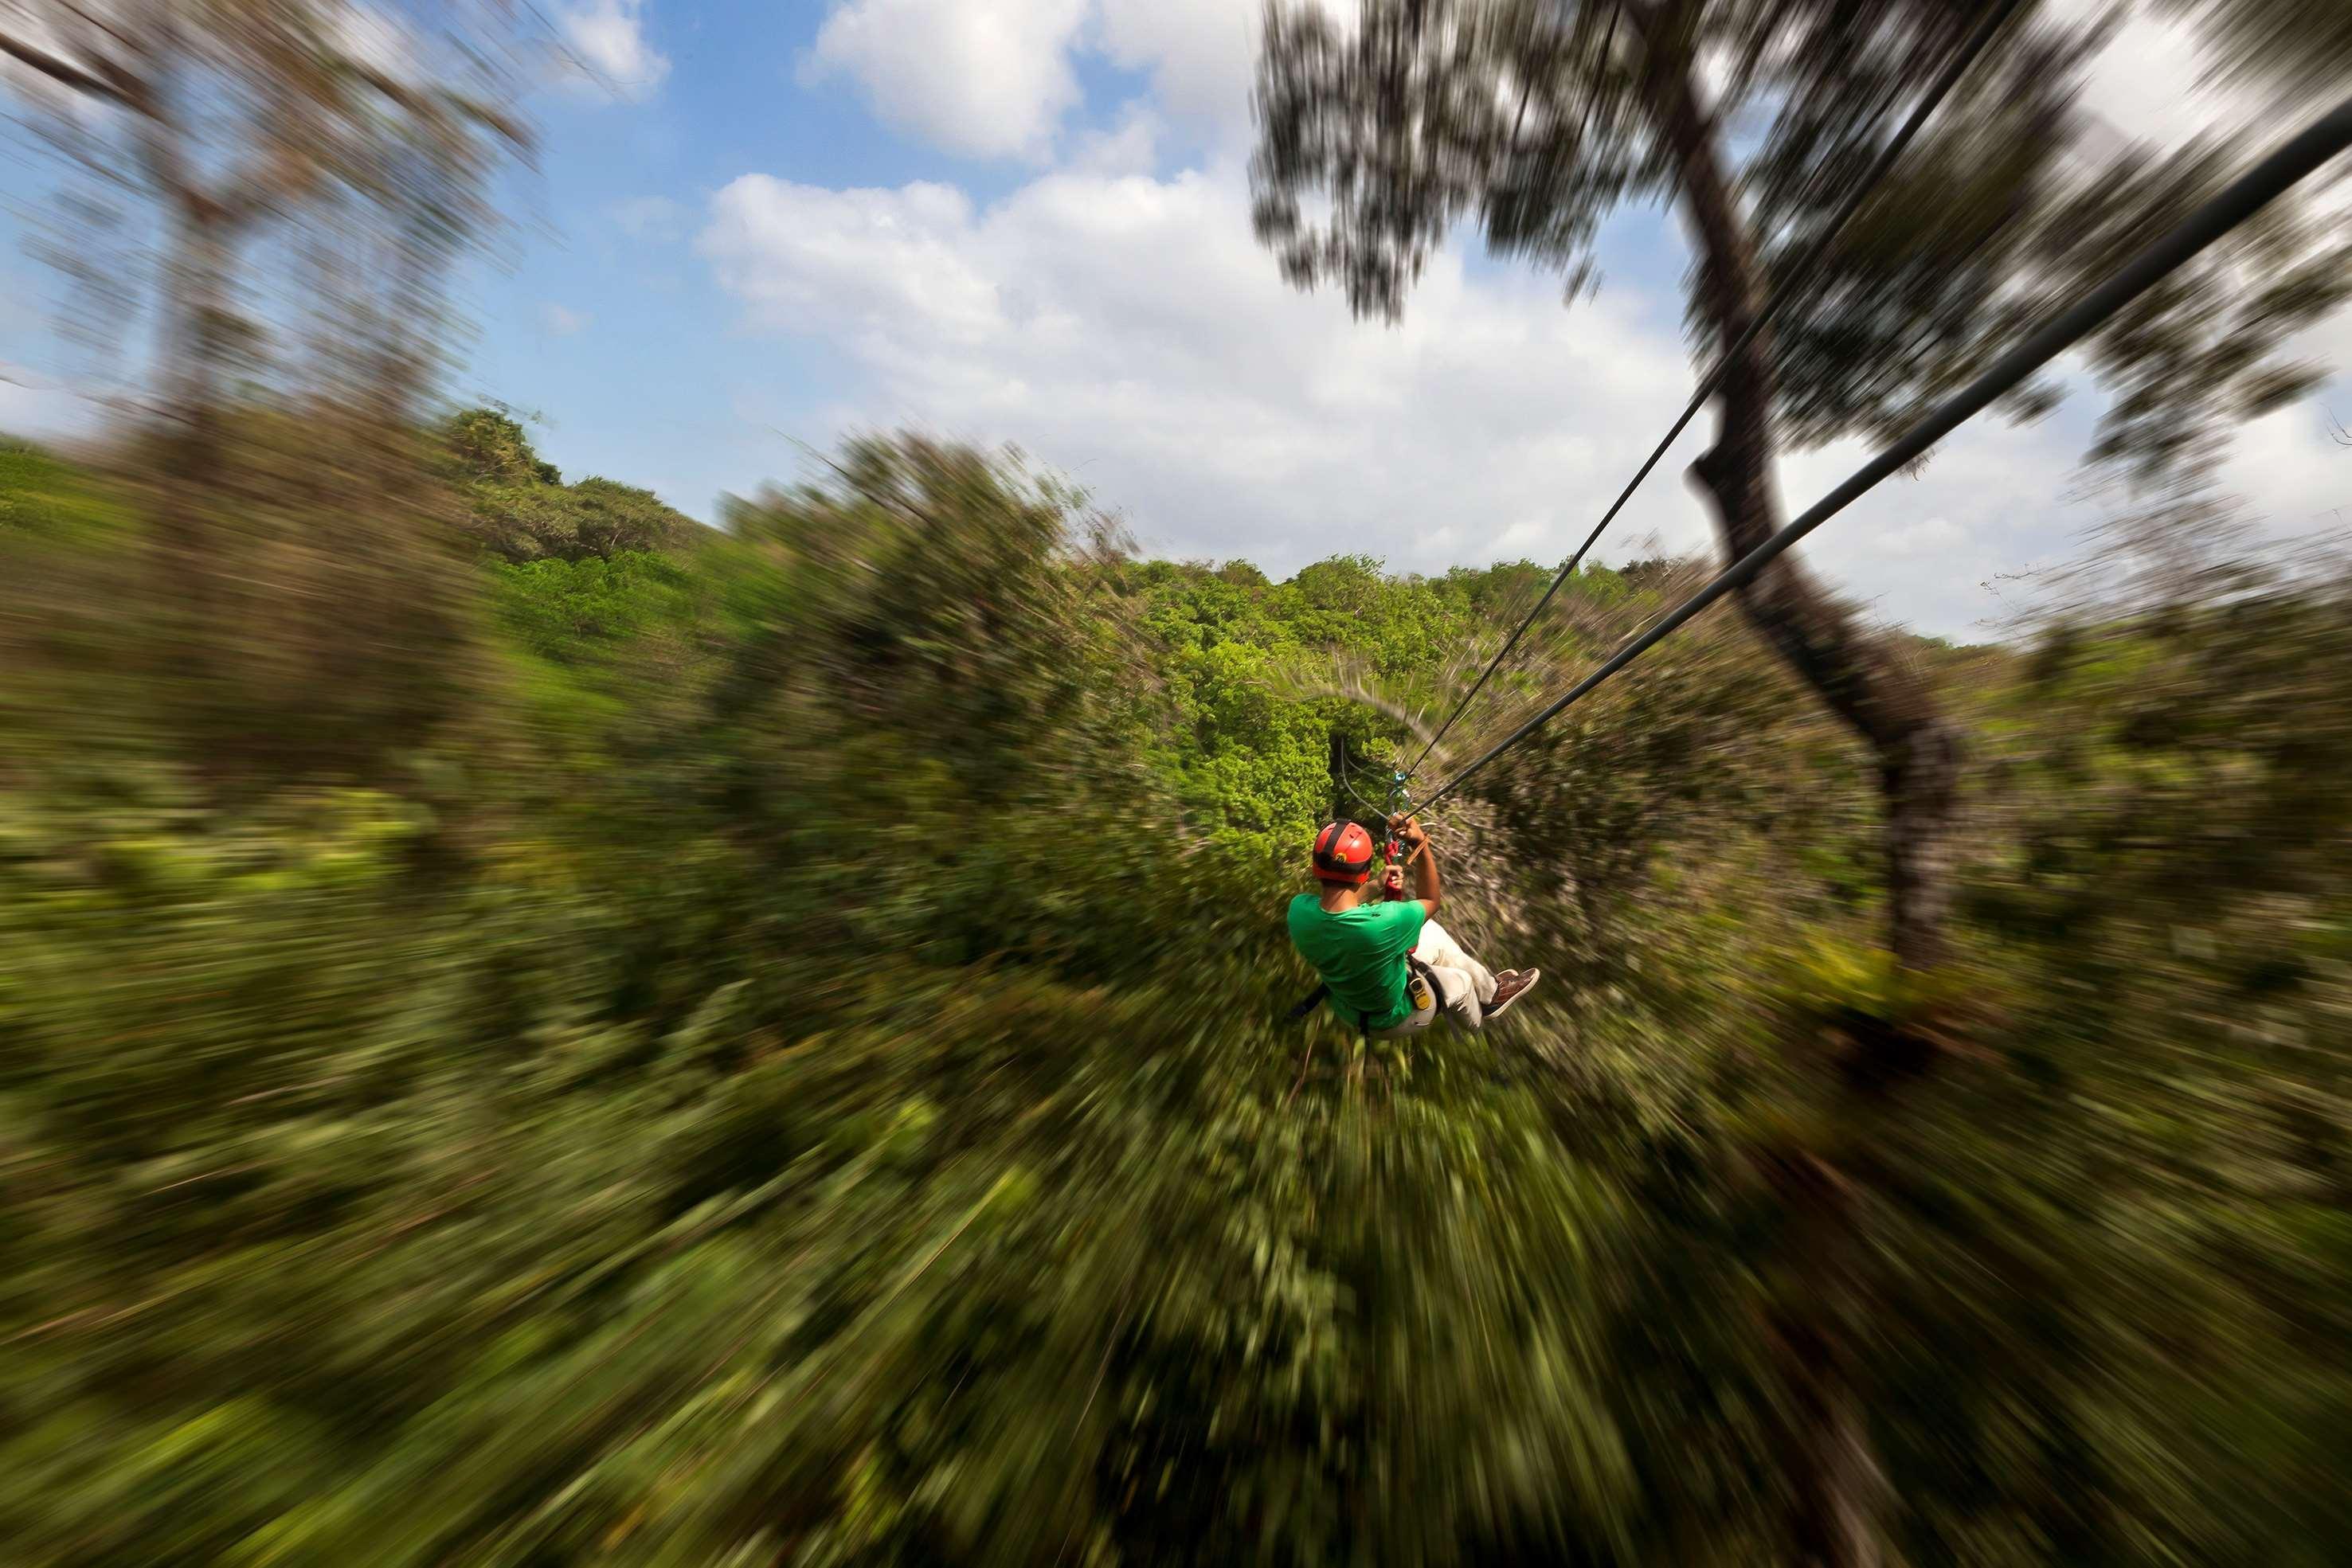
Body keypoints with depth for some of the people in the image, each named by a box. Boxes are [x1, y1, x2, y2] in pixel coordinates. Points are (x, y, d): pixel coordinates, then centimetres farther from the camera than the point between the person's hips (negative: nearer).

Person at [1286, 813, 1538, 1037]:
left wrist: (1376, 887, -8)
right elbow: (1430, 902, -19)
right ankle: (1490, 997, 57)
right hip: (1389, 1019, -4)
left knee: (1432, 934, 18)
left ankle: (1489, 988, 43)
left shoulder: (1298, 909, -28)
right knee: (1460, 980, 23)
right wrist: (1421, 844, -24)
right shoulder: (1381, 923, -43)